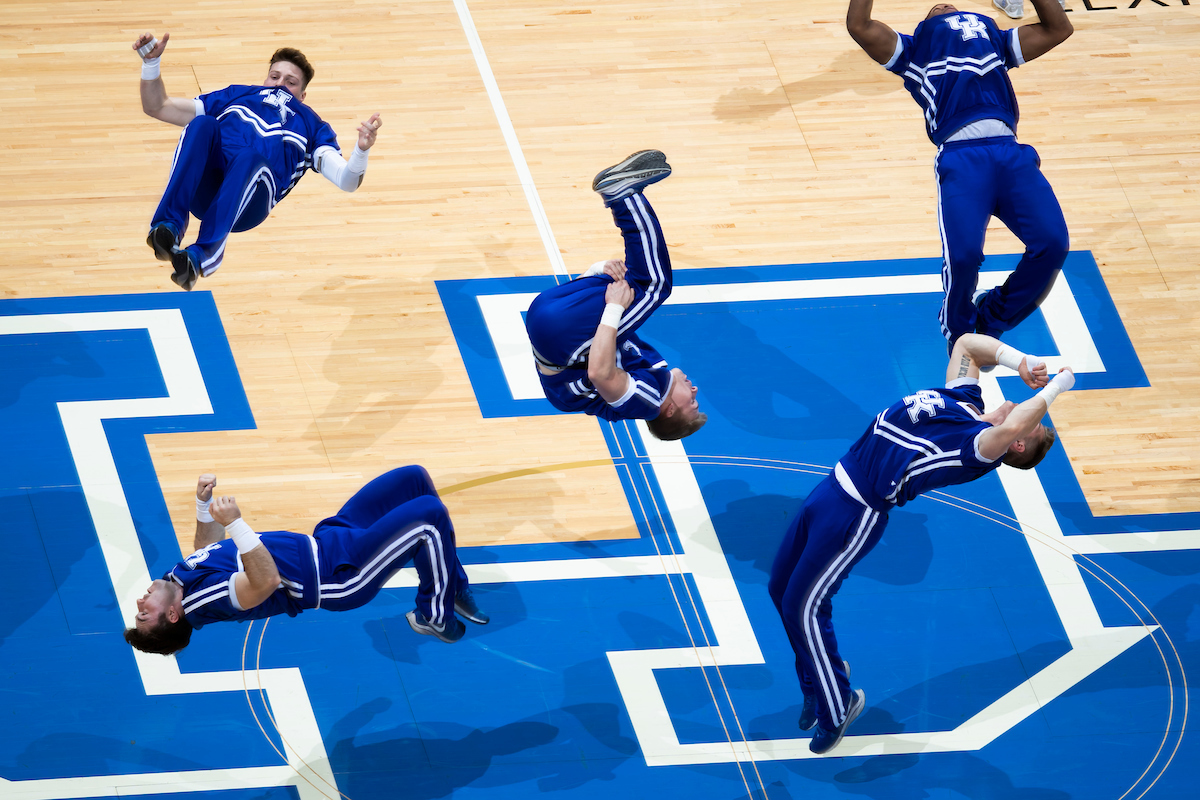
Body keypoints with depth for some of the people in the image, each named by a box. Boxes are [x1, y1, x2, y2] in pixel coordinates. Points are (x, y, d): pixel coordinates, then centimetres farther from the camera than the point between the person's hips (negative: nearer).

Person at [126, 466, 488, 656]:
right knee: (429, 514, -23)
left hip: (325, 539, 10)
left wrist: (203, 501, 9)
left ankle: (454, 586, 23)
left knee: (414, 478, 9)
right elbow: (267, 580, -42)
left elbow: (209, 545, 22)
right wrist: (234, 523, -50)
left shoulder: (179, 576, 0)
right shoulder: (207, 598, -27)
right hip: (342, 575, -10)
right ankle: (434, 615, 2)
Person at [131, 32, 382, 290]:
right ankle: (168, 227, -44)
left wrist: (362, 149, -5)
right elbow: (157, 107, 36)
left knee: (251, 158, -36)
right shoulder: (238, 95, 39)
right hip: (203, 188, 2)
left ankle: (201, 255, -55)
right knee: (202, 124, -28)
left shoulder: (310, 125, 34)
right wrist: (151, 62, 19)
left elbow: (347, 181, 16)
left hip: (246, 202, -1)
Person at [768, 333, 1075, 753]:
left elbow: (1010, 426, -40)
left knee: (802, 605, -6)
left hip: (857, 510, -9)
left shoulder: (983, 445, -17)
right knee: (782, 588, 15)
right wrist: (1020, 361, 11)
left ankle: (837, 704, 14)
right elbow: (967, 343, 24)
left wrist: (1055, 386, -25)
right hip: (837, 484, 9)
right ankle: (817, 680, 35)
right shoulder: (965, 398, 9)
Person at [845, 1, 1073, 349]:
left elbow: (1058, 28, 36)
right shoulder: (915, 50, 28)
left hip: (1013, 154, 3)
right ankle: (958, 330, 9)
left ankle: (991, 321, 8)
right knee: (964, 254, -24)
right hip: (962, 155, -3)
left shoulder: (997, 41, 38)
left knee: (1052, 242, -18)